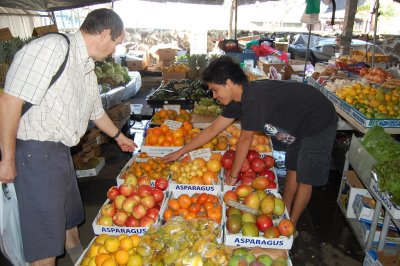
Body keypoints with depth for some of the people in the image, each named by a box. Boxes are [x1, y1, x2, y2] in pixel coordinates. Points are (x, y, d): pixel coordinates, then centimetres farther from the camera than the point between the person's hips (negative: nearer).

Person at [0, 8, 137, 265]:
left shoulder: (88, 70, 9)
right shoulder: (52, 47, -19)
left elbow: (96, 112, 24)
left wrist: (119, 136, 37)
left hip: (62, 151, 9)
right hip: (35, 152, -9)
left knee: (71, 215, 26)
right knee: (47, 234, 3)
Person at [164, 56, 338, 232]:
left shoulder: (254, 100, -35)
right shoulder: (241, 98, -6)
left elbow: (245, 140, -26)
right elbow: (213, 129, -1)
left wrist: (233, 175, -12)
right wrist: (180, 152, 3)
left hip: (319, 125, -8)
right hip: (299, 125, 8)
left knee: (305, 179, 2)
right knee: (292, 169, 16)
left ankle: (290, 226, 17)